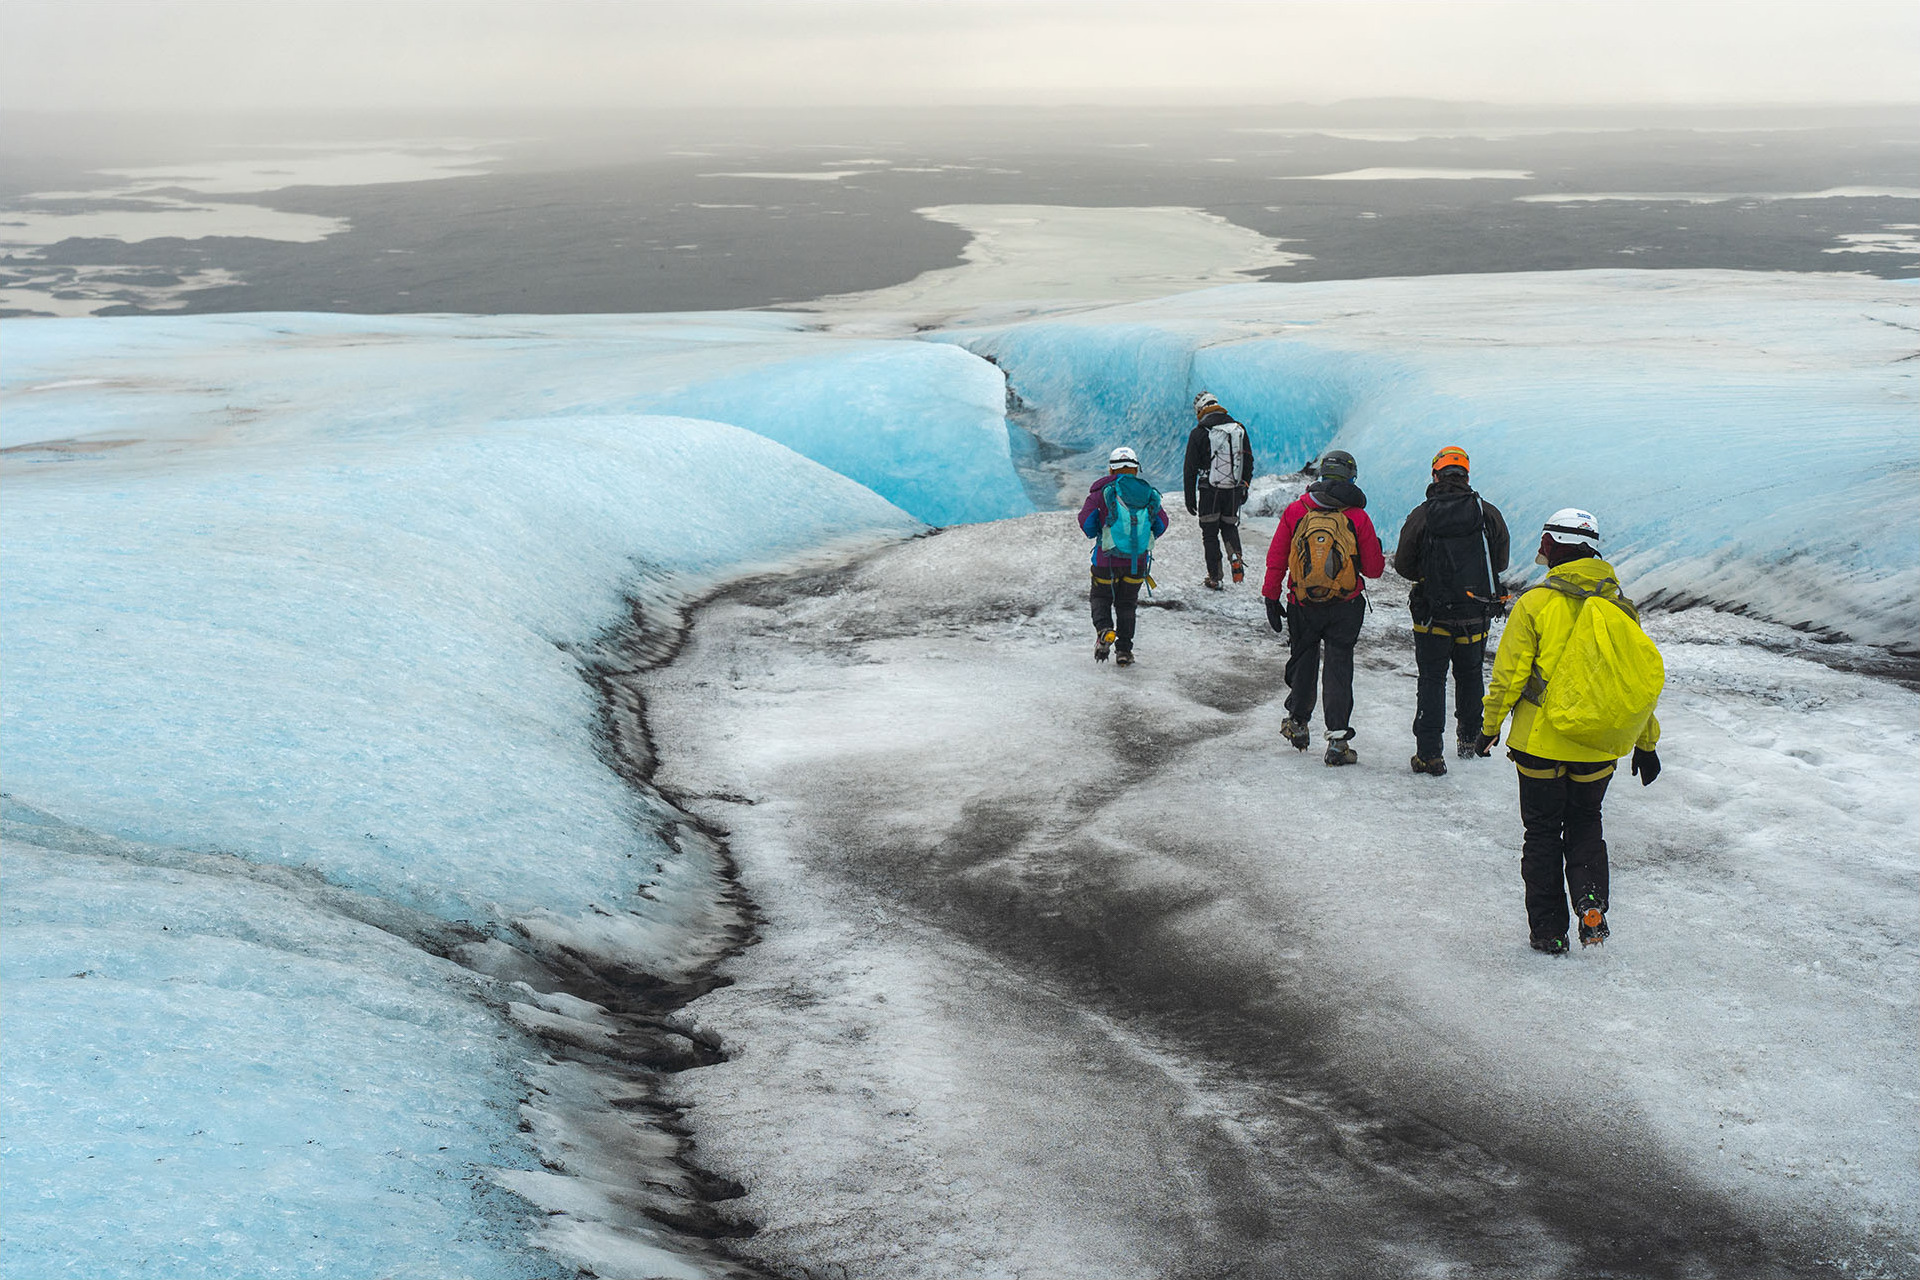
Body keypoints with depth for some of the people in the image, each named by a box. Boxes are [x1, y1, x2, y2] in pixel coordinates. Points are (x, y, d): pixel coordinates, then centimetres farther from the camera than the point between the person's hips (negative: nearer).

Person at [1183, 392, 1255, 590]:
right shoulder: (1239, 429, 4)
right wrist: (1244, 488, 21)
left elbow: (1191, 469, -5)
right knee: (1229, 526, 21)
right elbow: (1249, 461, 10)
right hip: (1235, 490, 3)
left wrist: (1190, 499, 2)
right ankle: (1235, 557, -7)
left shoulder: (1199, 433, -7)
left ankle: (1215, 577, 7)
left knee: (1210, 533, 8)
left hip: (1210, 491, -3)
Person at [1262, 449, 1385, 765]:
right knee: (1339, 668, 3)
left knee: (1303, 660, 20)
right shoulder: (1357, 517, -8)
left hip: (1302, 607, 1)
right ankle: (1338, 739, -3)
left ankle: (1298, 722, 34)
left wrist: (1271, 597, 8)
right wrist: (1379, 556, 19)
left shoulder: (1295, 511, -4)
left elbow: (1276, 560, -1)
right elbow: (1374, 569, -3)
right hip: (1345, 609, -1)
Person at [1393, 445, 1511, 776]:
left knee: (1432, 679, 5)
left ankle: (1429, 754, 0)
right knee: (1470, 675, 21)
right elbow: (1501, 563, 5)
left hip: (1433, 613, -2)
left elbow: (1403, 566, -4)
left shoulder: (1420, 516, -10)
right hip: (1477, 612, 2)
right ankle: (1469, 738, 36)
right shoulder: (1489, 514, -5)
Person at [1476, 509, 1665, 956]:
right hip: (1600, 750, 3)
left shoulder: (1535, 602, -11)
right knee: (1585, 823, 21)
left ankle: (1548, 930, 12)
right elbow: (1641, 677, 8)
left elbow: (1509, 673, -9)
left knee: (1543, 831, 10)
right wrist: (1646, 744, 17)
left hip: (1542, 742, -3)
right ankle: (1590, 899, -2)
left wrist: (1490, 726, 5)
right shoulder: (1620, 607, 2)